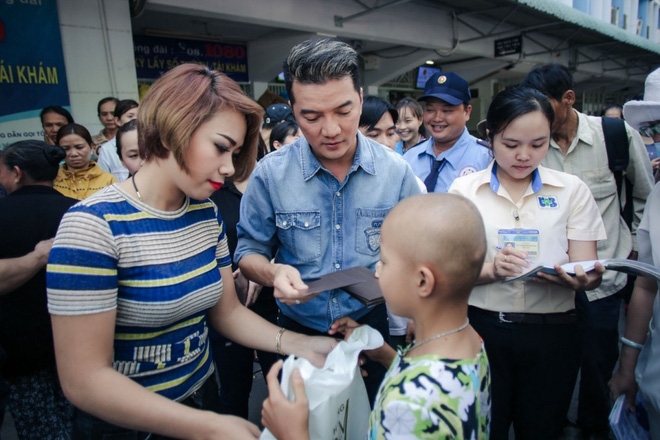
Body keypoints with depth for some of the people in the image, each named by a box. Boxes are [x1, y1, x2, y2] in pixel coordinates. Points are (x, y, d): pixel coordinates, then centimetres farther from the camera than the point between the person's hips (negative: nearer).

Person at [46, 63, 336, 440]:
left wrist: (297, 344, -15)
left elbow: (227, 310, 0)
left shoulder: (208, 213, -5)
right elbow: (84, 378, -24)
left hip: (203, 394, 6)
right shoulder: (93, 225, -24)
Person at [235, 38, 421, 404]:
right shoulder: (270, 174, -13)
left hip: (372, 326, 1)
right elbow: (248, 250, -4)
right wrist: (272, 272, -25)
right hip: (298, 330, 0)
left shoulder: (396, 172, -10)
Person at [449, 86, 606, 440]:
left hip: (552, 332, 2)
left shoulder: (572, 189, 2)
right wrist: (490, 269, -24)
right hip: (483, 327, -1)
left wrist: (583, 277, -23)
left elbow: (585, 267, -1)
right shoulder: (463, 190, -2)